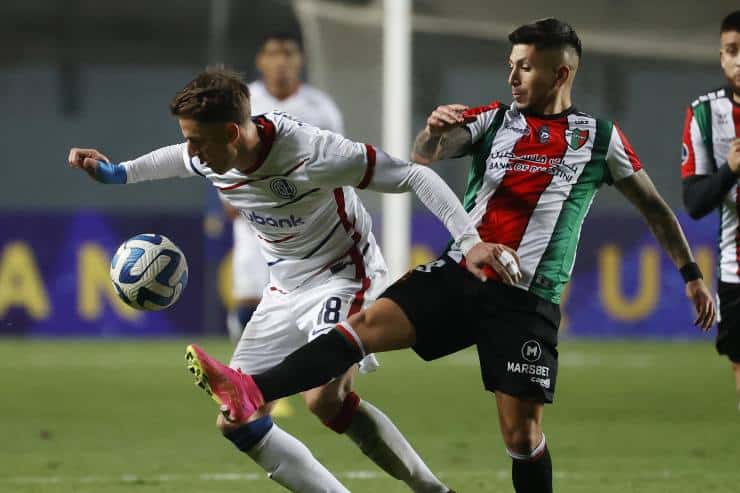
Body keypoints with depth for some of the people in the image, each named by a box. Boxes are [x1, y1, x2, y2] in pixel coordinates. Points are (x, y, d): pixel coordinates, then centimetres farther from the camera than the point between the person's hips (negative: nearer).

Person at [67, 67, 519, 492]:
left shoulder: (311, 153, -31)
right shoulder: (208, 158, -9)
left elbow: (415, 177, -26)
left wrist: (469, 240, -33)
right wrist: (117, 172, 18)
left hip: (344, 277, -8)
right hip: (286, 290, 8)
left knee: (325, 400, -32)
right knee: (237, 422, -1)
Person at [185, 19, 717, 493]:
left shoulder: (599, 138, 6)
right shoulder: (493, 121, 9)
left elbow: (655, 207, 16)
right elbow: (424, 157, -6)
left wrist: (691, 273, 16)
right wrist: (434, 131, -28)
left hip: (526, 301, -2)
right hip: (457, 276, 2)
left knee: (522, 436, -6)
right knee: (367, 323, -20)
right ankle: (251, 393, -35)